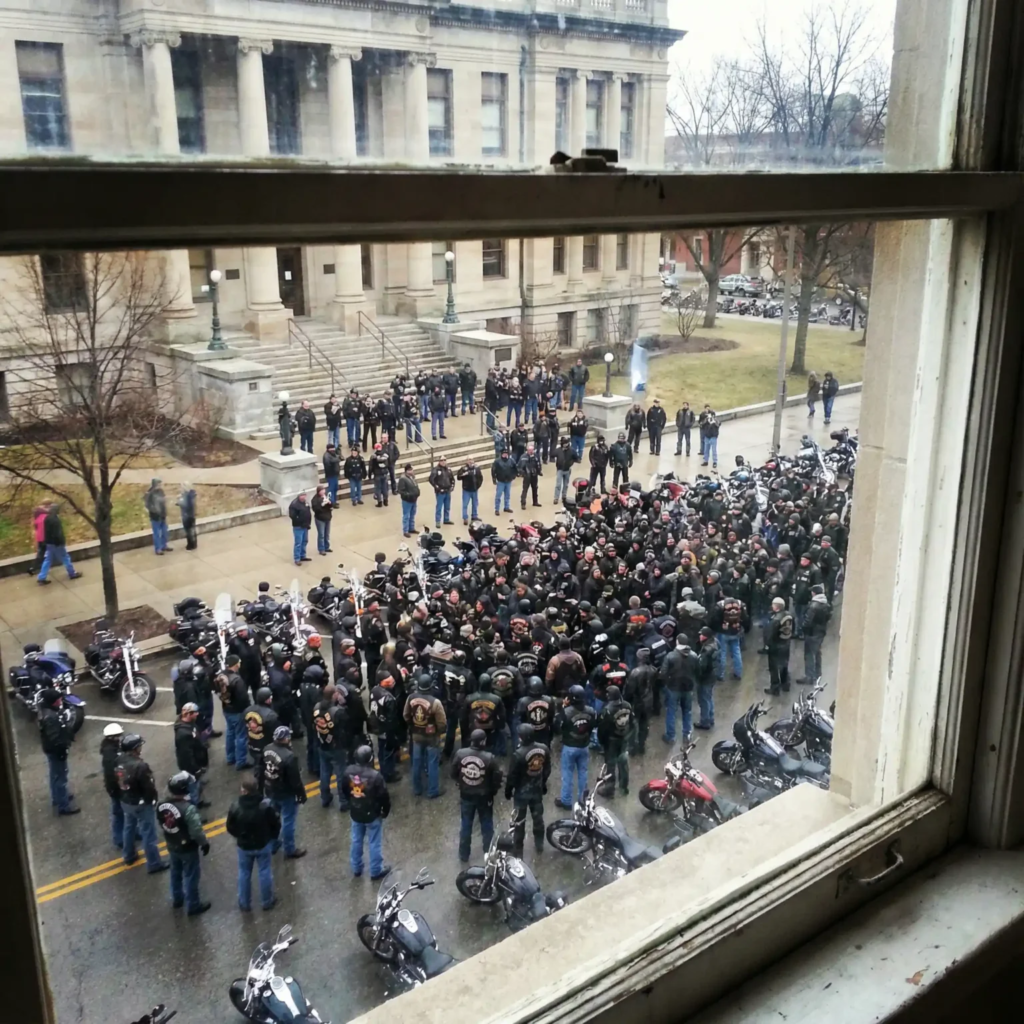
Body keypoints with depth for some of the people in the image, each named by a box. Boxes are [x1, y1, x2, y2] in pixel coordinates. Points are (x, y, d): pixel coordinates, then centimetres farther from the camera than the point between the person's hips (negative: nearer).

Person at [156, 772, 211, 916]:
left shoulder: (161, 805, -14)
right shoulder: (188, 808, -34)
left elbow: (162, 824, 3)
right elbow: (196, 831, -25)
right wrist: (205, 843, -9)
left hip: (172, 846, 6)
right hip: (188, 849, -6)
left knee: (175, 873, 27)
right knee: (190, 877, 13)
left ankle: (177, 899, 46)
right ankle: (193, 906, 28)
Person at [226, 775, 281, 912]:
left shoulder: (236, 807, -23)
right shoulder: (266, 805, -24)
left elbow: (230, 828, -9)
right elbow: (276, 823, -12)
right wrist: (272, 837, 9)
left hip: (244, 846, 0)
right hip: (263, 844, 0)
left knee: (244, 874, 20)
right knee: (265, 872, 17)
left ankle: (244, 904, 34)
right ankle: (267, 902, 31)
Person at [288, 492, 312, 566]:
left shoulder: (305, 502, 7)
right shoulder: (294, 504, -19)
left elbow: (309, 513, 16)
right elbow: (292, 515, -24)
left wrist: (308, 522, 6)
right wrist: (300, 521, -19)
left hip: (305, 526, 8)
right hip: (298, 527, -8)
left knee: (304, 541, 18)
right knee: (298, 543, -4)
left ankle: (302, 556, 31)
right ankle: (297, 559, 3)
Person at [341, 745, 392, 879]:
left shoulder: (348, 772, -13)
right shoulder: (375, 776, -29)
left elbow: (342, 790, 4)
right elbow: (384, 796, -19)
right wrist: (386, 811, 0)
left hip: (355, 813, 5)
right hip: (372, 815, -4)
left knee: (356, 841, 22)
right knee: (375, 843, 13)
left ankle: (356, 868, 37)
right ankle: (376, 871, 26)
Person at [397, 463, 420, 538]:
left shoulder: (412, 477, 7)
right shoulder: (403, 478, -21)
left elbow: (416, 486, 20)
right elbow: (400, 491, -23)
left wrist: (417, 494, 7)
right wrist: (408, 495, -26)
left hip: (414, 500, 9)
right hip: (407, 501, -9)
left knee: (412, 515, 20)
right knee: (406, 516, -1)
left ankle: (411, 528, 33)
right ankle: (405, 531, 7)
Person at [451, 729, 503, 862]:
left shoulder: (460, 754, -16)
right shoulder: (489, 758, -24)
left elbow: (453, 773, -4)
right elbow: (497, 778, -15)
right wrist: (493, 790, 5)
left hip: (466, 795, 2)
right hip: (484, 796, -2)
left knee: (466, 825, 19)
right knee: (486, 826, 19)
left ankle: (463, 855, 31)